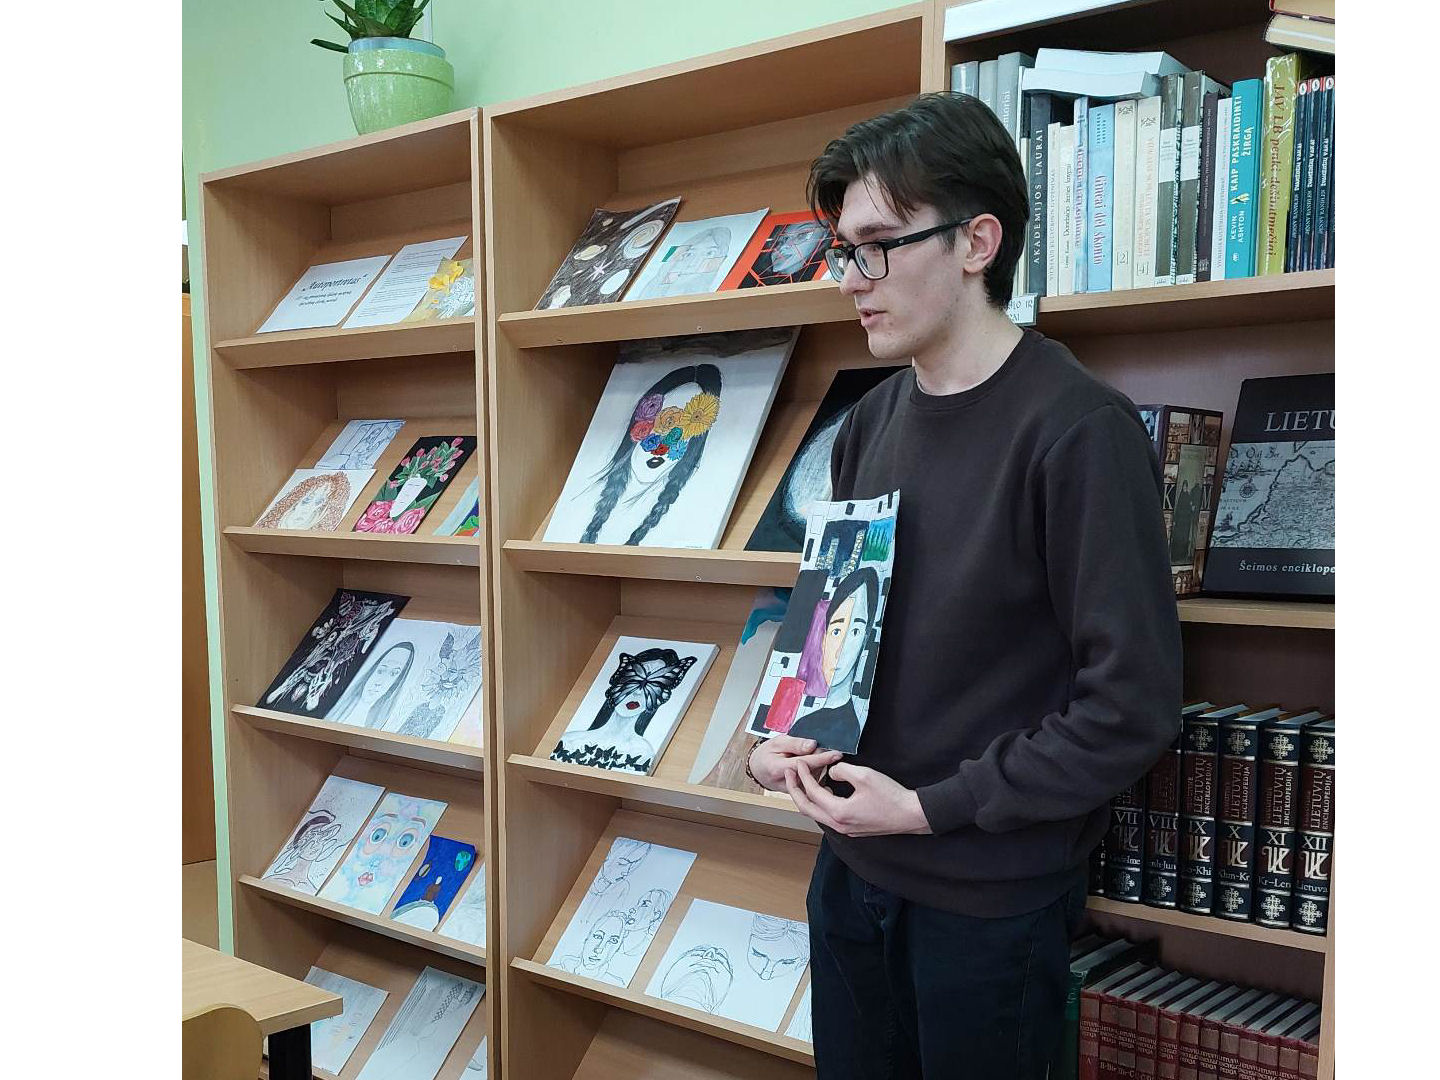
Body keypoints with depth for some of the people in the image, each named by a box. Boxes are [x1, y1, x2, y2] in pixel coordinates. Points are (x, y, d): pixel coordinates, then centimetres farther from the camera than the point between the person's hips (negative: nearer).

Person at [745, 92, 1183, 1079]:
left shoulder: (1079, 431, -19)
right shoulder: (873, 421, 4)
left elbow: (1133, 704, -19)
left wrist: (930, 807, -17)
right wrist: (787, 737, -1)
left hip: (995, 895, -6)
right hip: (851, 862, 6)